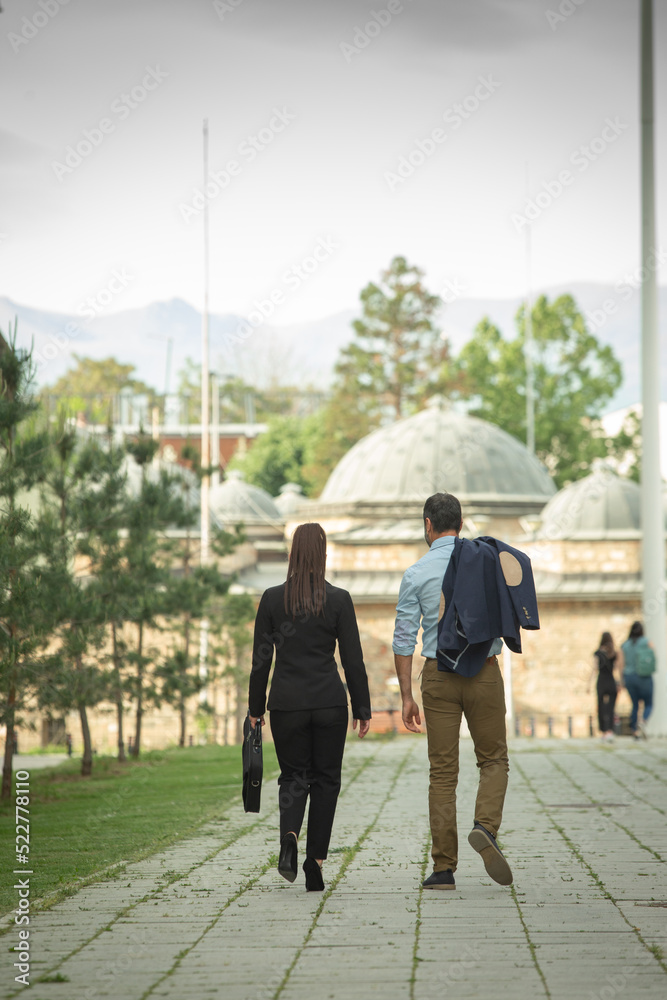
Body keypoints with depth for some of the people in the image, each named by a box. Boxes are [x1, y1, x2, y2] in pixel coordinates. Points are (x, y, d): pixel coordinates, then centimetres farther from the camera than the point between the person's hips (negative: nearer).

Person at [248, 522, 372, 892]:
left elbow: (260, 660, 2)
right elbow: (353, 660, -3)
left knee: (293, 775, 14)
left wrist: (255, 708, 11)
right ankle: (315, 863, 5)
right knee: (325, 779, 11)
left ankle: (289, 836, -15)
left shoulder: (272, 598, -1)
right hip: (329, 702, -1)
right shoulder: (339, 600, -4)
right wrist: (362, 709, 5)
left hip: (286, 703, 1)